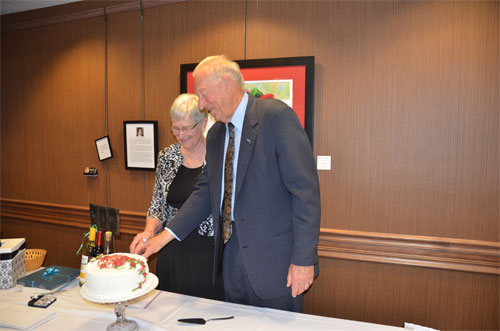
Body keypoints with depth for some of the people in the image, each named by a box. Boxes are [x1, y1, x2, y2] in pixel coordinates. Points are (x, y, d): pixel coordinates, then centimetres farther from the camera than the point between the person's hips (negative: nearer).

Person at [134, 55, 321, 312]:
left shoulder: (276, 116, -12)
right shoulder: (215, 134, 11)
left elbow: (305, 190, -16)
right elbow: (206, 191, 12)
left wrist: (303, 259, -18)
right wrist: (165, 236, 4)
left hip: (273, 258, -6)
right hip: (231, 255, 7)